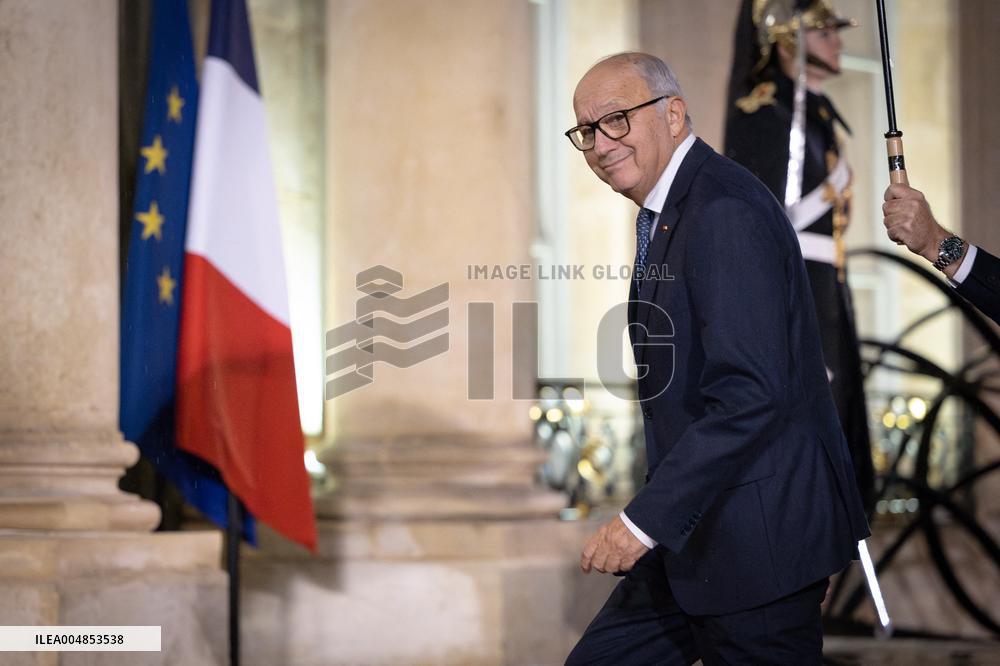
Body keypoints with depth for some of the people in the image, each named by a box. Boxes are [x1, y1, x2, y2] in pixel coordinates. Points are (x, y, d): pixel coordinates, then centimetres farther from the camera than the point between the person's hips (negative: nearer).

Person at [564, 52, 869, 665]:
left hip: (758, 536, -10)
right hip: (695, 530, 10)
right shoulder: (666, 213, 14)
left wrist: (645, 521, -25)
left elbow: (750, 393, -27)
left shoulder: (724, 211, -19)